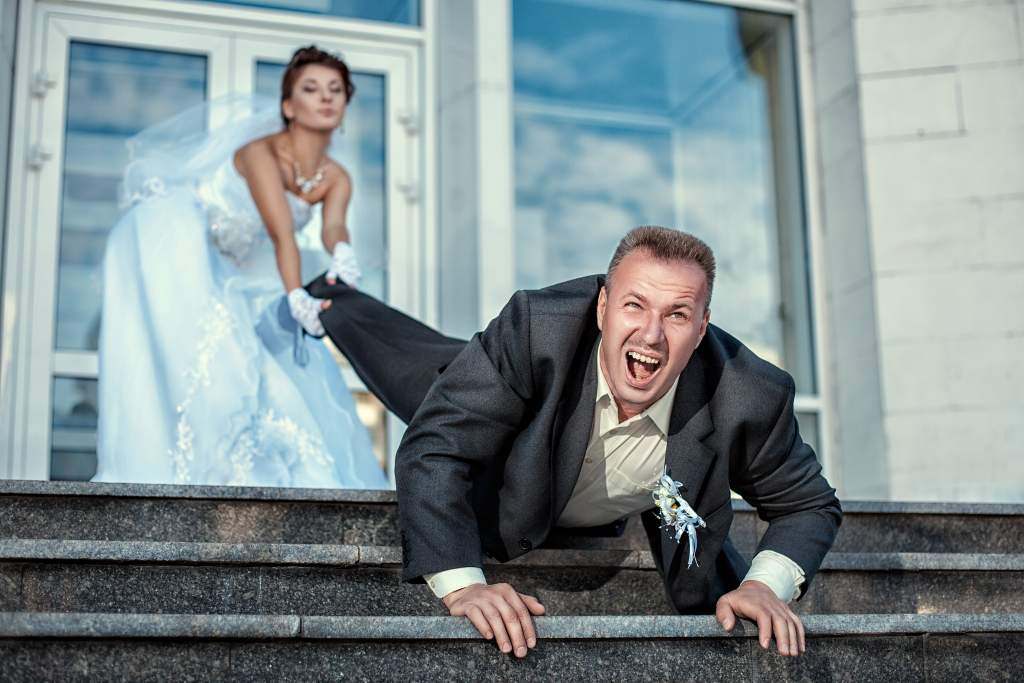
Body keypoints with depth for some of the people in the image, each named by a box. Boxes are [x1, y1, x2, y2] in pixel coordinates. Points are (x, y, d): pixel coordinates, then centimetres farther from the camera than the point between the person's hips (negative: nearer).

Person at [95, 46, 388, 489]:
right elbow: (282, 235, -33)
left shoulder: (336, 178, -3)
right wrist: (296, 298, -45)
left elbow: (333, 226, -24)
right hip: (170, 237, -8)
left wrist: (342, 254, -47)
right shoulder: (261, 152, -22)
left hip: (224, 268, 8)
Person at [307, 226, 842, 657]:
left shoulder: (752, 400, -39)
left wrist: (765, 586, -38)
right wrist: (461, 585, -53)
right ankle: (330, 299, 57)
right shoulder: (534, 331, -44)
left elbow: (809, 504, -19)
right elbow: (433, 451, -41)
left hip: (649, 504, 2)